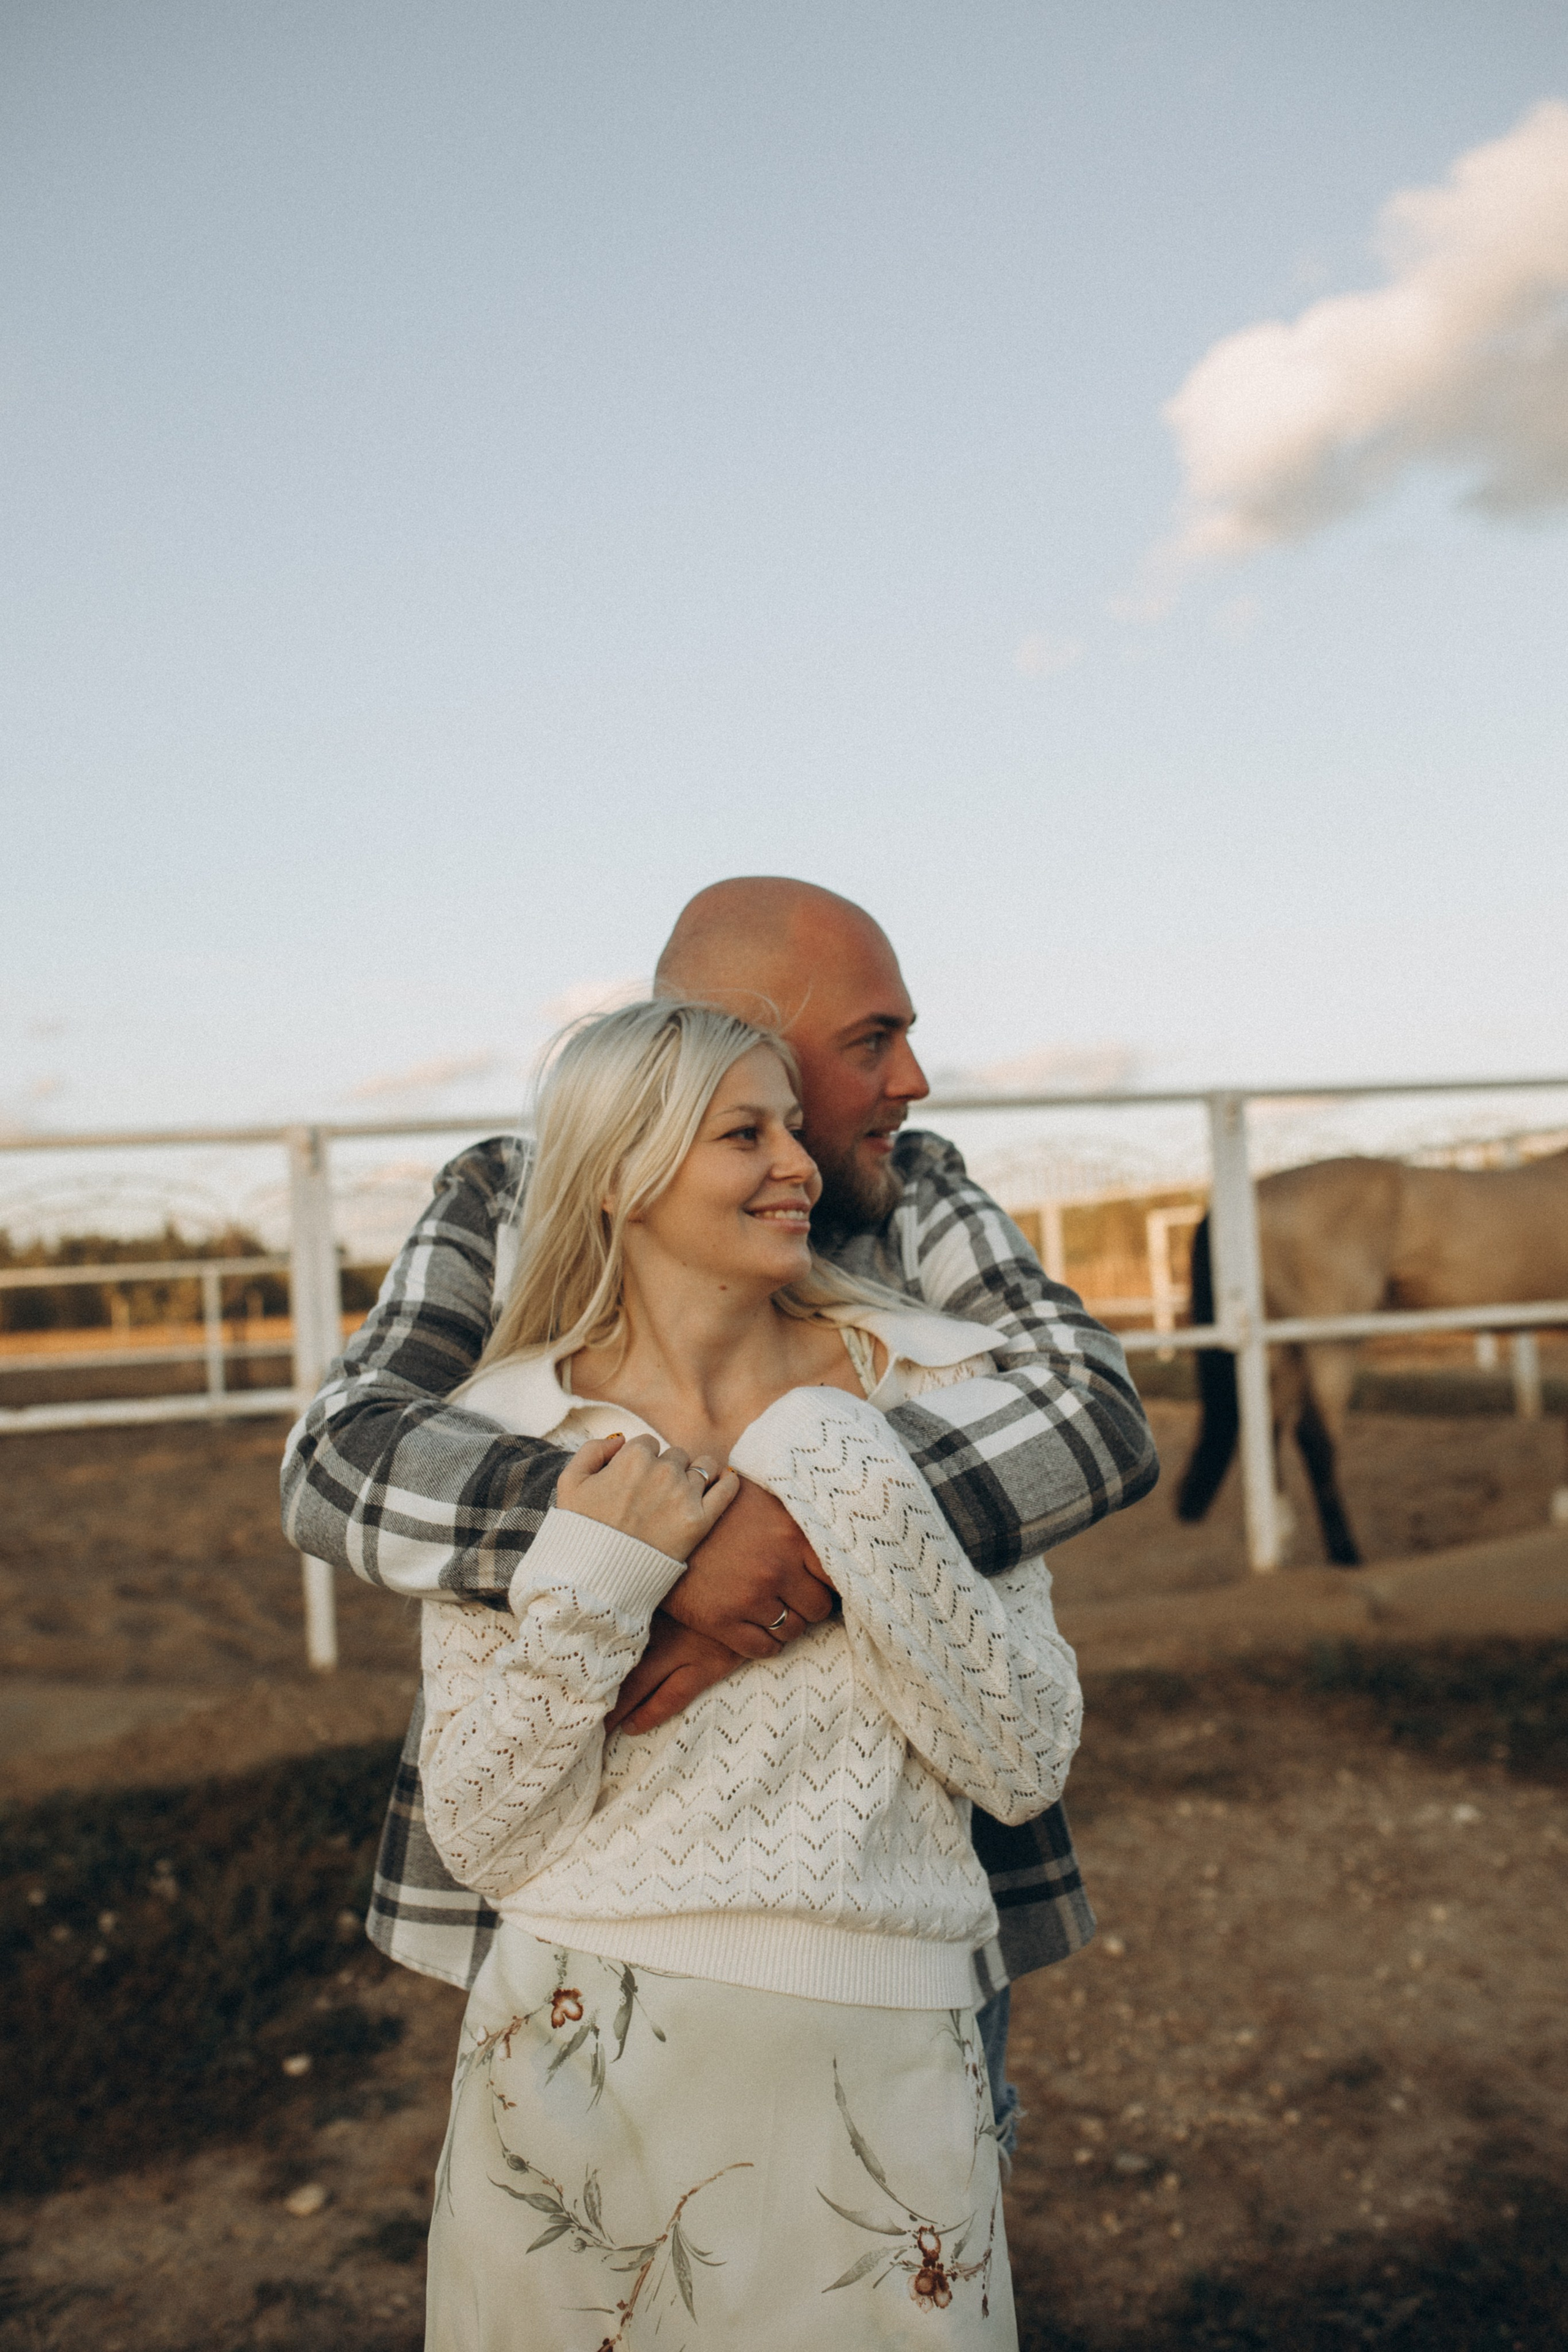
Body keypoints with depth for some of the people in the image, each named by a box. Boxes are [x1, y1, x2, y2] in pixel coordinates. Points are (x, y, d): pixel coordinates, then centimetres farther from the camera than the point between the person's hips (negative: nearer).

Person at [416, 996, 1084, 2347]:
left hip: (875, 2070, 1)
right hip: (582, 2068, 0)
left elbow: (1028, 1766, -9)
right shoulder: (510, 1432, -5)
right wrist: (590, 1579, -17)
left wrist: (848, 1481, -18)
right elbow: (483, 1841, -4)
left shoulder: (932, 1389, -4)